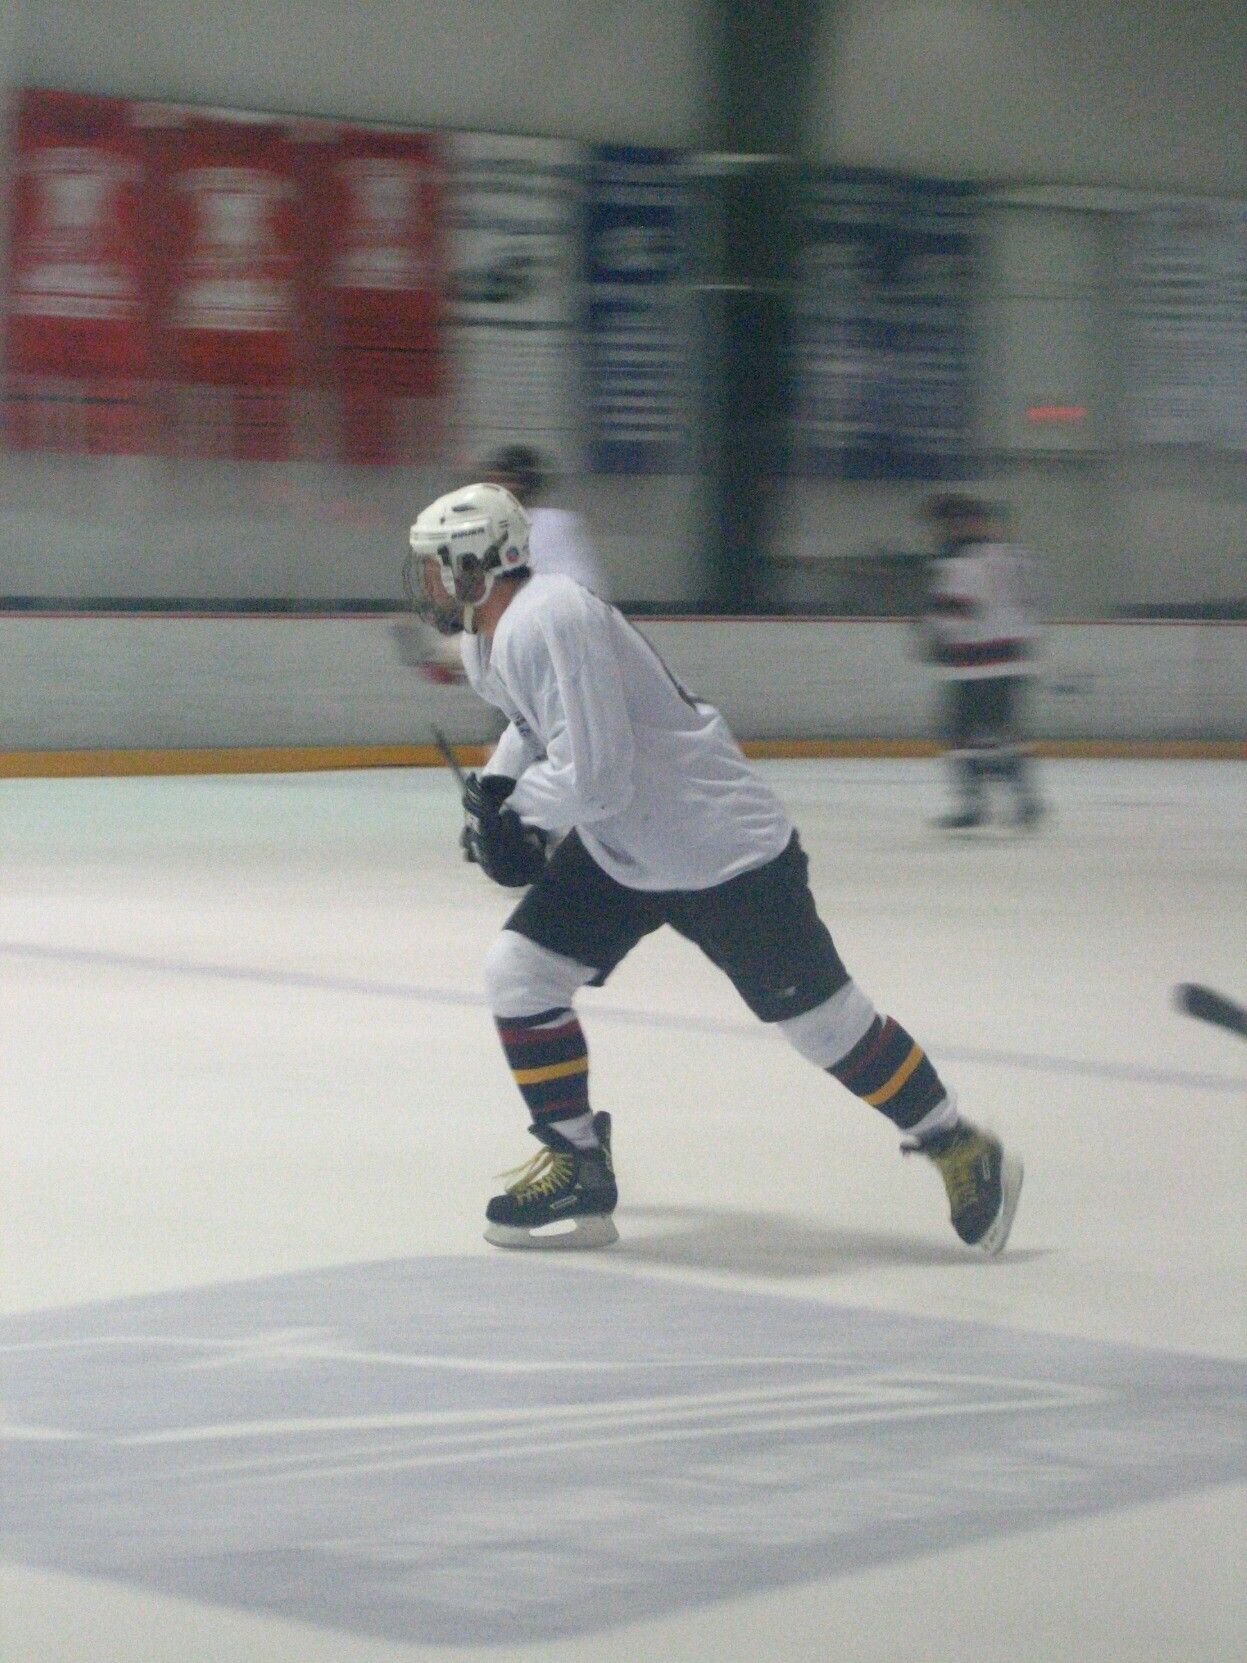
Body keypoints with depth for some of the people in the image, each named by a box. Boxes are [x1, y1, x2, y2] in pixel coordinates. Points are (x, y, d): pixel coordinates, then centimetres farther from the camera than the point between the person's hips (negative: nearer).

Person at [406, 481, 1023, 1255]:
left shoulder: (547, 622, -27)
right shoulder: (489, 640, 6)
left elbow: (596, 778, -31)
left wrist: (516, 814, -15)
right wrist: (497, 788, 8)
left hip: (723, 843, -10)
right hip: (619, 850, 10)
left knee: (819, 1013, -3)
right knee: (519, 972, 1)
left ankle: (960, 1149, 13)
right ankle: (576, 1166, 10)